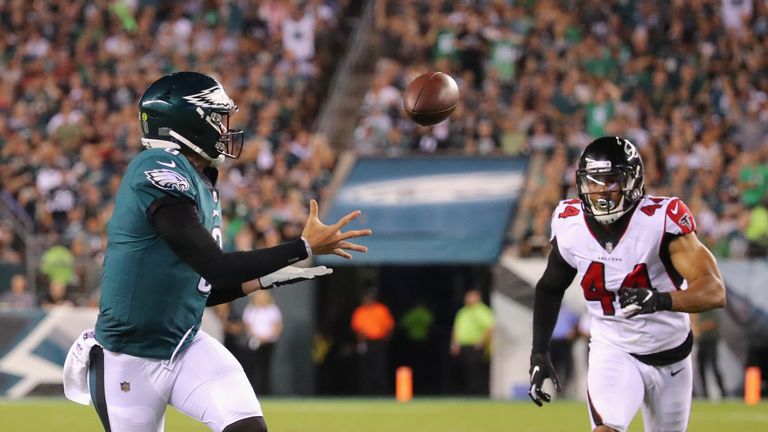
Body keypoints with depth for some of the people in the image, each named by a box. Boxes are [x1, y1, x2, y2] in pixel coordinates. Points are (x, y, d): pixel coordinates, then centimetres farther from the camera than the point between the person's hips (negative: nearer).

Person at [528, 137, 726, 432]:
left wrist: (660, 300, -49)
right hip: (612, 350, 0)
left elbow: (714, 291, -32)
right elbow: (549, 288, 9)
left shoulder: (662, 219, -23)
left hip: (670, 356, 0)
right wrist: (539, 354, 4)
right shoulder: (570, 225, -11)